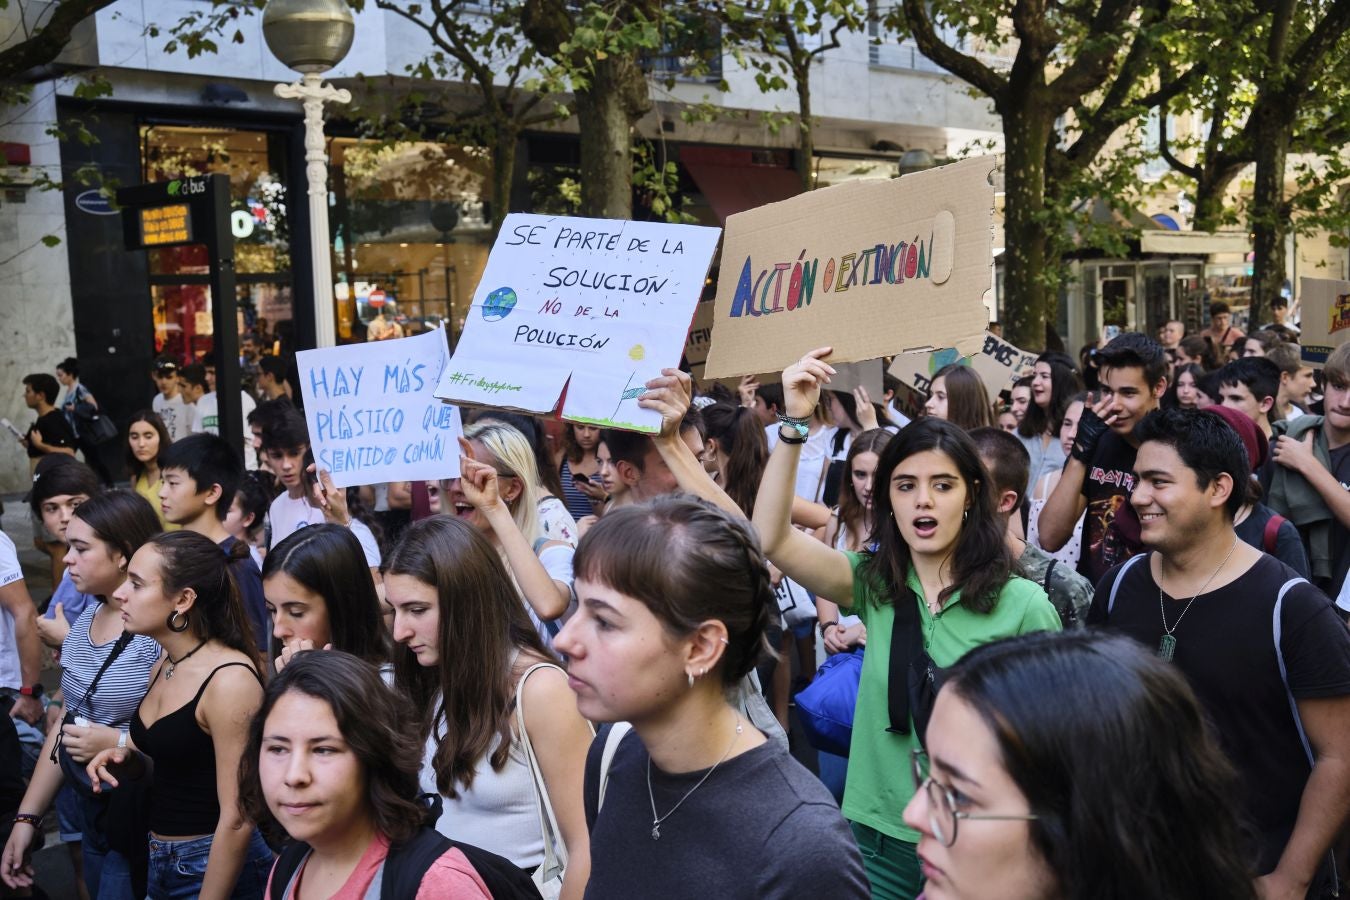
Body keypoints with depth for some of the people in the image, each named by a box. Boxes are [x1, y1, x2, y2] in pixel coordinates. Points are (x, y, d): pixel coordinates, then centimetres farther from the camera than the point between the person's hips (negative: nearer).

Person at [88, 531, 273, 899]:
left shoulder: (230, 679, -22)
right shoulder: (163, 667, 4)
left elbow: (237, 820, -21)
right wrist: (124, 759, -1)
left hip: (218, 870, -8)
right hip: (162, 864, 8)